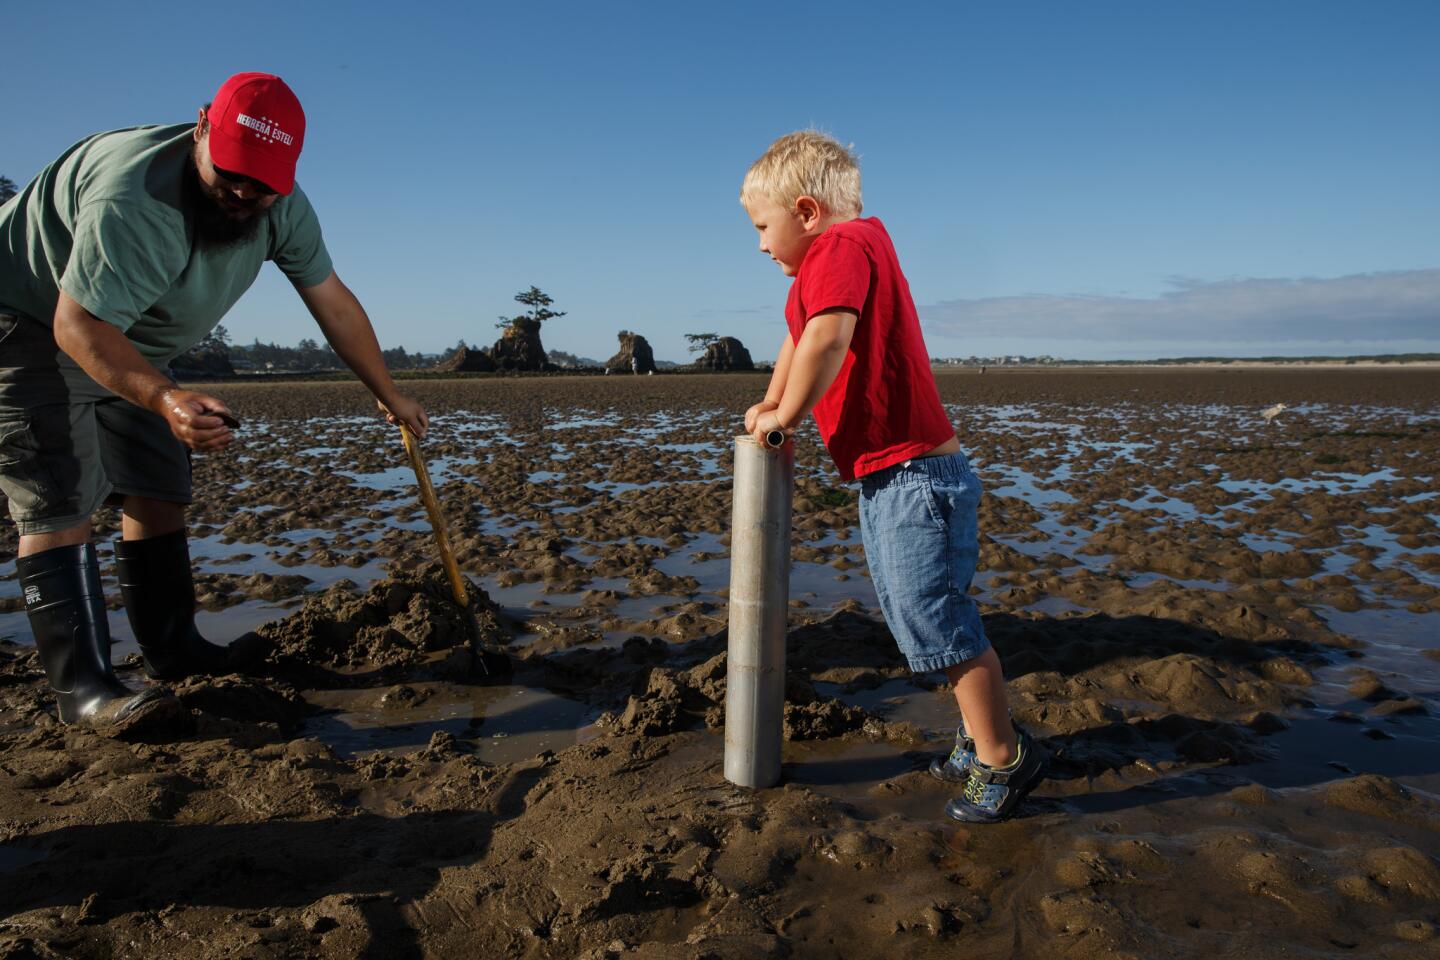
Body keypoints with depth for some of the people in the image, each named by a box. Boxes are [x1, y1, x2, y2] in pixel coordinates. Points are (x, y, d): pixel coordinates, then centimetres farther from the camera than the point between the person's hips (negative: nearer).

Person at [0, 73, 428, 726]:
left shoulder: (281, 207, -11)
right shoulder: (133, 200, -36)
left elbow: (334, 303, -3)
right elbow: (79, 325, -36)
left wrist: (390, 397, 1)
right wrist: (166, 400, -53)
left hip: (131, 348, 8)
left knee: (159, 493, 3)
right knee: (60, 500, -15)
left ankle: (173, 653, 9)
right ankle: (81, 684, -15)